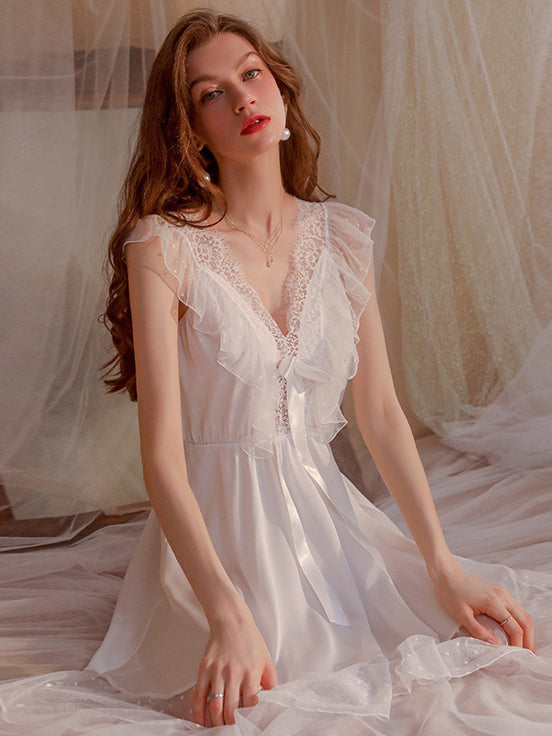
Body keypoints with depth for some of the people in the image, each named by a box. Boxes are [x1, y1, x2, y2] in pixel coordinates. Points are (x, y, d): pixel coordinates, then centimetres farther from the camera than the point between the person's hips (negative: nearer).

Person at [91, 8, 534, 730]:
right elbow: (162, 453, -17)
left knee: (487, 638, -9)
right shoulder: (162, 246, -12)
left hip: (327, 509, 4)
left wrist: (445, 567, -5)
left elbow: (380, 410, 3)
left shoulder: (344, 236, 3)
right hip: (216, 524, -4)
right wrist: (228, 614, -29)